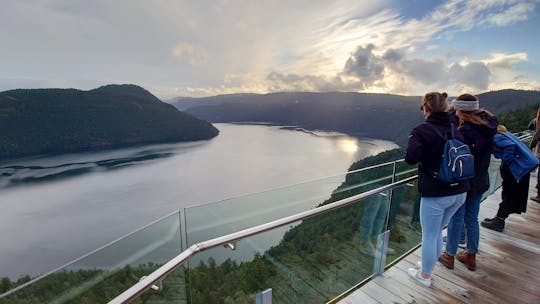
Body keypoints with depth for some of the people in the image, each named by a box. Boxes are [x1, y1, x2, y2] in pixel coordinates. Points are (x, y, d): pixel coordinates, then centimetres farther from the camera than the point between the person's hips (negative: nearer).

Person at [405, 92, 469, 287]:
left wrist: (411, 139, -7)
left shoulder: (422, 130, -14)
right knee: (436, 232, 25)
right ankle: (429, 268, 42)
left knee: (429, 236, 11)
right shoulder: (455, 129, 6)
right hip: (459, 192, 7)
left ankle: (425, 276, 30)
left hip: (436, 193, -7)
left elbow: (411, 158, -26)